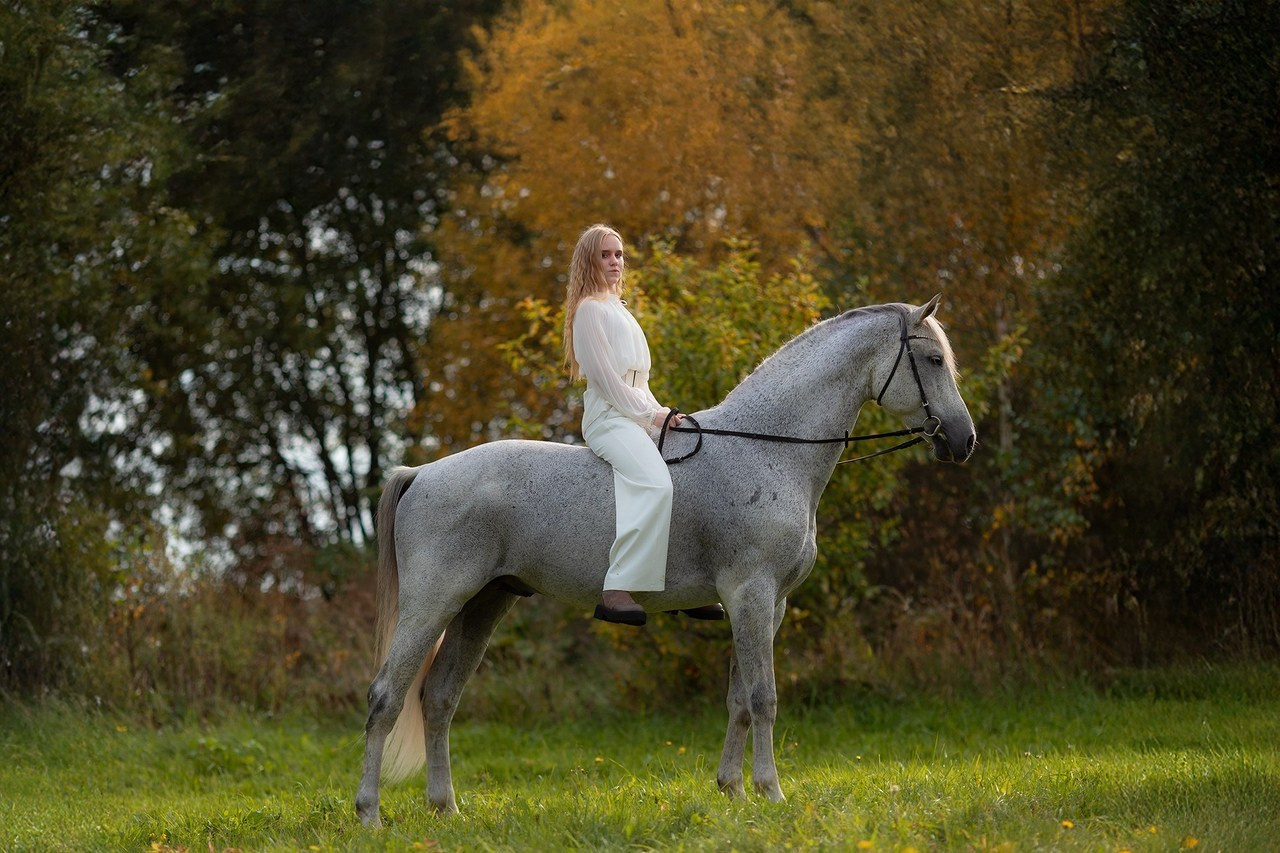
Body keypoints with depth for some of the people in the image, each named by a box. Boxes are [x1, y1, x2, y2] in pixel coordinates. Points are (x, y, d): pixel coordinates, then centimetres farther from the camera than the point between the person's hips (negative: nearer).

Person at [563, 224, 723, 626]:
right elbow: (603, 374, -12)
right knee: (655, 483, -33)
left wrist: (660, 412, 10)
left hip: (638, 415, 10)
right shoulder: (589, 309, -3)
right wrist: (650, 413, -14)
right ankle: (617, 589, -43)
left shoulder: (618, 309, 26)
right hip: (609, 416, -10)